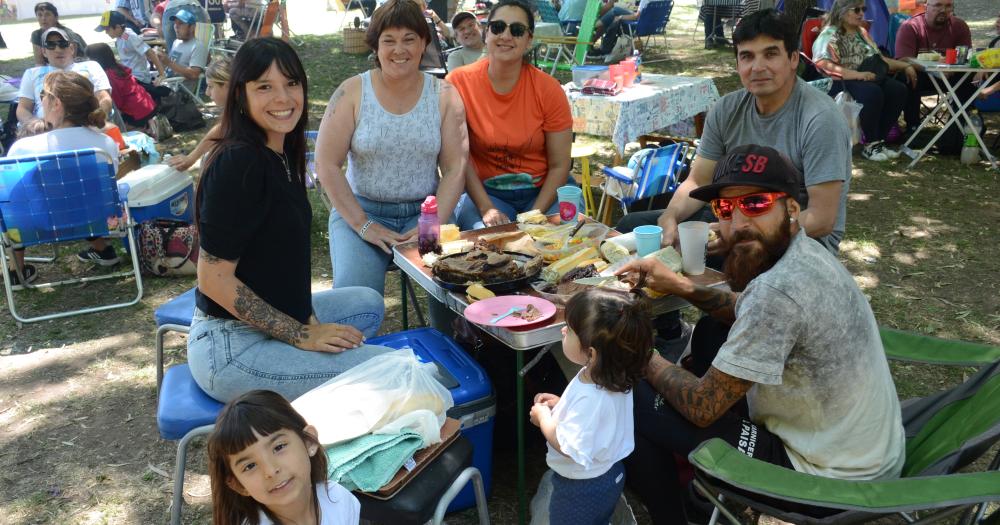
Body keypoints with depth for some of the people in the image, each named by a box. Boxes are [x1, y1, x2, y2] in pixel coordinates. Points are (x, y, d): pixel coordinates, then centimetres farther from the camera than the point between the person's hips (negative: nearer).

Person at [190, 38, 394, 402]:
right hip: (229, 348, -10)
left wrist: (307, 319, 1)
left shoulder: (282, 154, 7)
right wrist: (302, 334, -18)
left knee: (369, 304, 26)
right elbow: (214, 279, -22)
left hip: (273, 321, 10)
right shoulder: (238, 163, -21)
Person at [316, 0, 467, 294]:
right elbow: (327, 165, -5)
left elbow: (455, 168, -1)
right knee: (354, 292, -26)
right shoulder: (352, 93, -3)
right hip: (360, 211, -1)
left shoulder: (444, 96, 2)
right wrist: (363, 225, -12)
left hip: (424, 211, 1)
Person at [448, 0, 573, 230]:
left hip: (542, 192, 1)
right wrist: (486, 208, -18)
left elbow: (559, 165, -4)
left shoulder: (549, 89, -6)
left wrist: (535, 214, -16)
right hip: (483, 191, -1)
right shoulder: (458, 82, -8)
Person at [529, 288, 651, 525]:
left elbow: (568, 447, -32)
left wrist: (543, 417, -18)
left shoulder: (591, 398, -40)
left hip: (581, 489, -7)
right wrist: (560, 404, -1)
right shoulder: (612, 376, -12)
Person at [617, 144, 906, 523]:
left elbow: (701, 407, -21)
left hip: (829, 483, -9)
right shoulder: (802, 251, -3)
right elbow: (751, 313, 21)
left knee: (633, 401, -8)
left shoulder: (777, 290, -31)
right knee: (710, 334, 20)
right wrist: (682, 287, 7)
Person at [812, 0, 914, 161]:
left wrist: (905, 65, 15)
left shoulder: (861, 32, 21)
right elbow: (824, 65, -22)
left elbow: (879, 59, 27)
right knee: (872, 93, -35)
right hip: (840, 83, -8)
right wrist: (857, 75, -29)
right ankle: (870, 145, -21)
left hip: (867, 78, 8)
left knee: (898, 89, -18)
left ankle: (878, 141, -13)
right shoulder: (829, 35, -6)